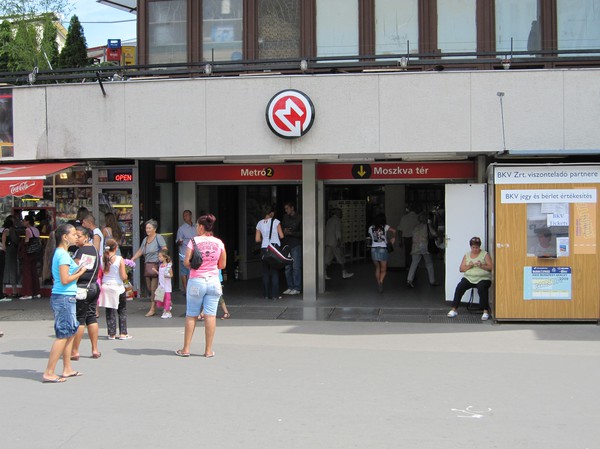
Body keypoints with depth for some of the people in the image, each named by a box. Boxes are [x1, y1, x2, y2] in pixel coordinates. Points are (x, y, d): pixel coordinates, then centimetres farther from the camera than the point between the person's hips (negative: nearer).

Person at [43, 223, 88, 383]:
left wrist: (77, 270, 8)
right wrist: (80, 273, -8)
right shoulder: (63, 255, -15)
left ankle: (67, 369, 21)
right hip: (64, 298, -10)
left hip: (66, 298, 10)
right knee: (63, 335, -7)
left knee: (71, 332, 15)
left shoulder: (60, 253, 15)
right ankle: (49, 373, -4)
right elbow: (65, 280, -21)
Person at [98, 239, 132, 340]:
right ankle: (123, 333, 11)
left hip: (106, 287, 3)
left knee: (109, 312, 11)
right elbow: (123, 277, -13)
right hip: (117, 287, -3)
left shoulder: (102, 259, -4)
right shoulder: (120, 259, -13)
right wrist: (126, 275, 8)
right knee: (122, 311, 12)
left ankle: (112, 334, 11)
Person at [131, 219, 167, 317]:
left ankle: (153, 309, -3)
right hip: (147, 265, 8)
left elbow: (165, 250, -12)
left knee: (154, 288, -7)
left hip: (156, 265, -8)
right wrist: (131, 260, 14)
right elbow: (140, 251, 23)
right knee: (149, 288, 8)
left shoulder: (158, 237, -5)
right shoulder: (145, 239, 17)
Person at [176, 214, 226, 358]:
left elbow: (186, 262, -10)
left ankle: (186, 349, 10)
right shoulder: (219, 243, 2)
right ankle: (208, 350, 4)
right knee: (210, 315, 2)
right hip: (213, 281, 2)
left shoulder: (194, 241, -7)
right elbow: (222, 265, 6)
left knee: (191, 315, 7)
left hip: (196, 281, -2)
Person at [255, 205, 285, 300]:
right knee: (275, 271, 1)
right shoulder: (276, 221, -4)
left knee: (265, 271, 9)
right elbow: (281, 236, -6)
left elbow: (257, 239, 6)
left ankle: (266, 294, 10)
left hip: (264, 248, 3)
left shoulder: (260, 223, 6)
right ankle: (275, 295, 0)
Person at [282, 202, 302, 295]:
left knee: (296, 267, -6)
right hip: (287, 245, 6)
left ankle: (297, 288, -2)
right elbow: (281, 228, 19)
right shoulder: (285, 217, 12)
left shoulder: (299, 218, -6)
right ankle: (290, 287, 13)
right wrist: (284, 231, -4)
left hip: (296, 245, -6)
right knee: (287, 268, 6)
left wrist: (291, 233, -17)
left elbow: (301, 233, -7)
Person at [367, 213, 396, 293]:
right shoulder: (385, 227, -2)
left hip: (374, 249, 3)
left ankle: (379, 284, 18)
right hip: (383, 249, -3)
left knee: (377, 268, 18)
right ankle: (381, 282, -21)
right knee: (383, 270, 3)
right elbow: (394, 231, -15)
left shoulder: (371, 228, 7)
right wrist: (393, 238, 5)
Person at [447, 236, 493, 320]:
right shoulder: (467, 255, 15)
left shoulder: (485, 254, 7)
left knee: (481, 288, -36)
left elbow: (491, 267, 0)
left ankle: (486, 311, -28)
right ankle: (454, 309, -20)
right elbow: (461, 269, 9)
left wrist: (481, 266, -16)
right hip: (469, 278, 3)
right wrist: (469, 266, -9)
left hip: (483, 278, -3)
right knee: (459, 287, -25)